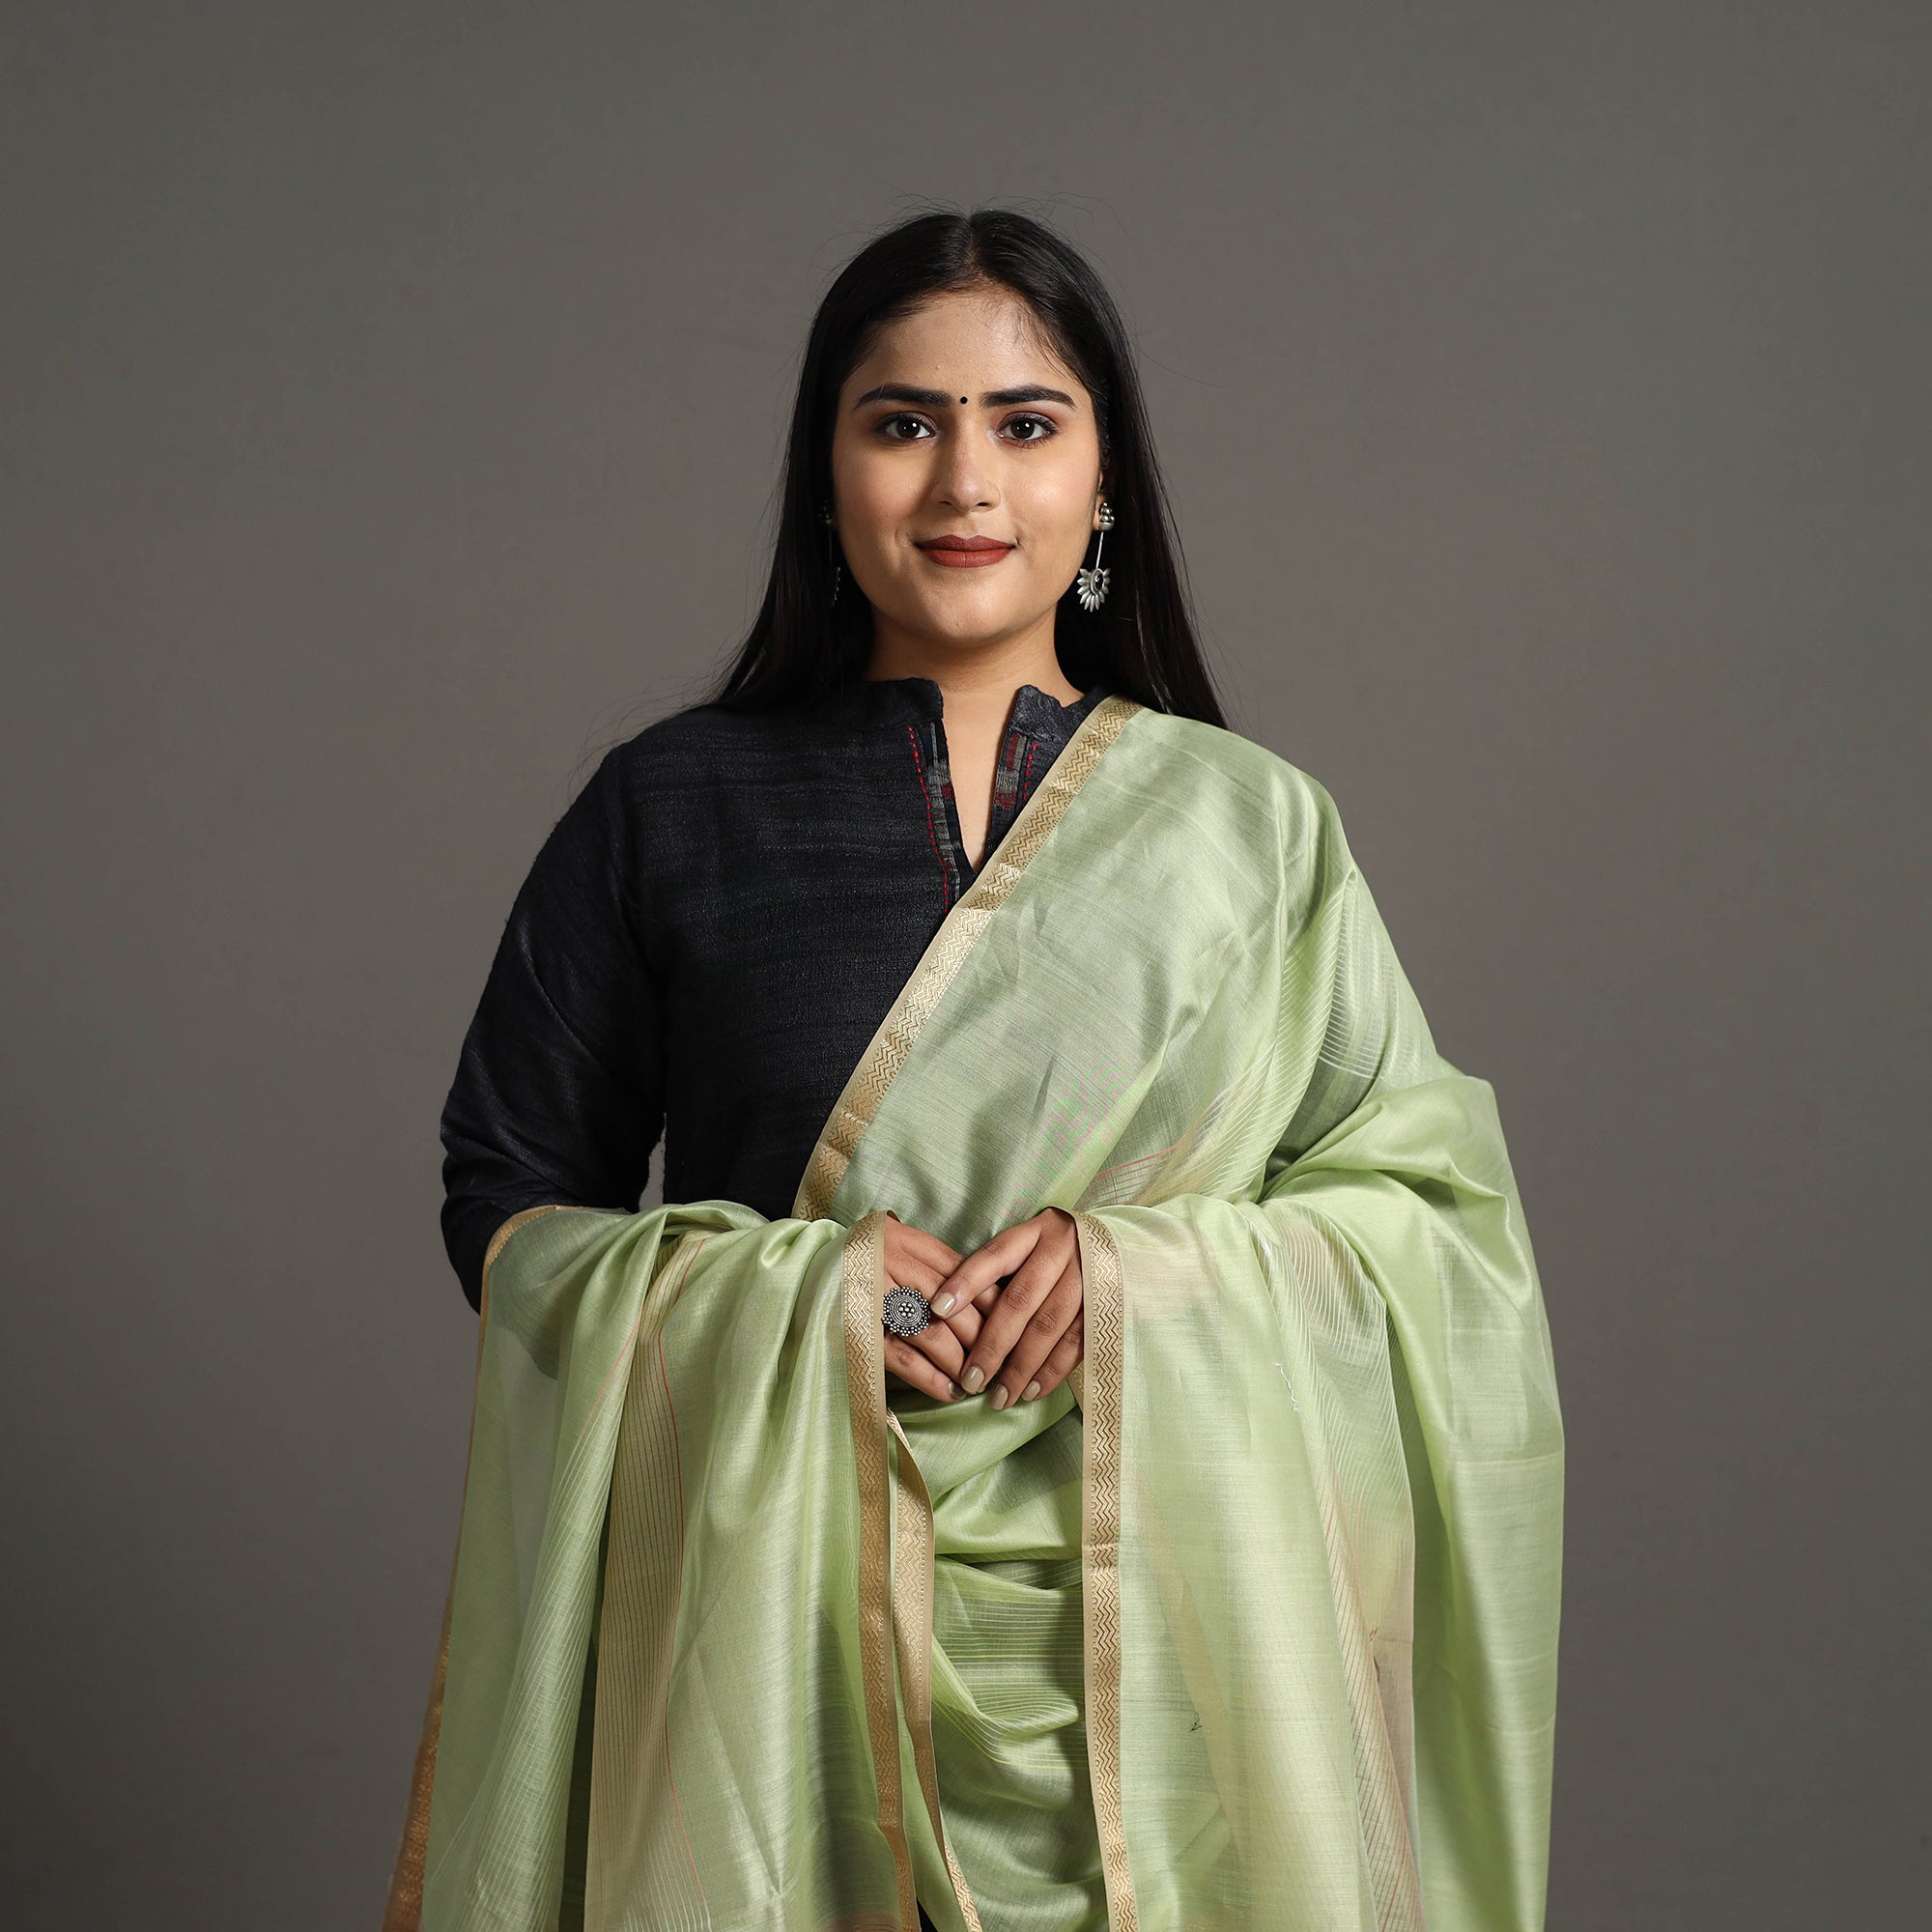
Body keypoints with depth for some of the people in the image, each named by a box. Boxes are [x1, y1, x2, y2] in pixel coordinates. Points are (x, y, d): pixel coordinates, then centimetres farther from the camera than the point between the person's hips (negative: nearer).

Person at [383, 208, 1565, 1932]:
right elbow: (508, 1198, 5)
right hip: (776, 1619, 0)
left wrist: (1143, 1272, -13)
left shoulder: (1250, 822, 4)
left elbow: (1430, 1202, 4)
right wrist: (785, 1290, -13)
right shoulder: (671, 806, 3)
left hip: (1153, 1623, 1)